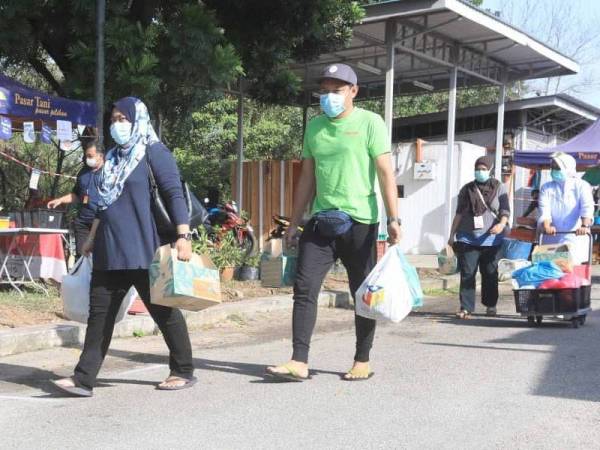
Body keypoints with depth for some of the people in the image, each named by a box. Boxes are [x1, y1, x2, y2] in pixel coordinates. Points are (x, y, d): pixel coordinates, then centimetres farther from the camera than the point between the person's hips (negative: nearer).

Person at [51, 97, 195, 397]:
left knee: (163, 310, 3)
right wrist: (92, 239, 23)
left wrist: (183, 236, -21)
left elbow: (174, 195, -12)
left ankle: (184, 372, 17)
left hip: (143, 251, -7)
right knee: (100, 313, 4)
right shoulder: (113, 157, 17)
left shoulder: (154, 152, -5)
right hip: (109, 251, 7)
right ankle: (83, 379, 6)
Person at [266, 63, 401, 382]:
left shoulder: (369, 122, -2)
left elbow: (386, 173, -7)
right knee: (304, 288, -5)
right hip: (321, 221, 5)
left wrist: (393, 218, -15)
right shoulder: (315, 126, 13)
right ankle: (299, 362, -3)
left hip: (359, 221, -4)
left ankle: (362, 362, 17)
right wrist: (295, 222, 14)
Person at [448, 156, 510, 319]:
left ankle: (490, 305, 24)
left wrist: (502, 224, -22)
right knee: (467, 274, -6)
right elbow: (459, 213, 13)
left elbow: (505, 210, -1)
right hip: (468, 239, 1)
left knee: (490, 273, 9)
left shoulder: (499, 188, 6)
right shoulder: (467, 189, 11)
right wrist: (452, 235, 11)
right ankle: (466, 308, -6)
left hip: (491, 240, -1)